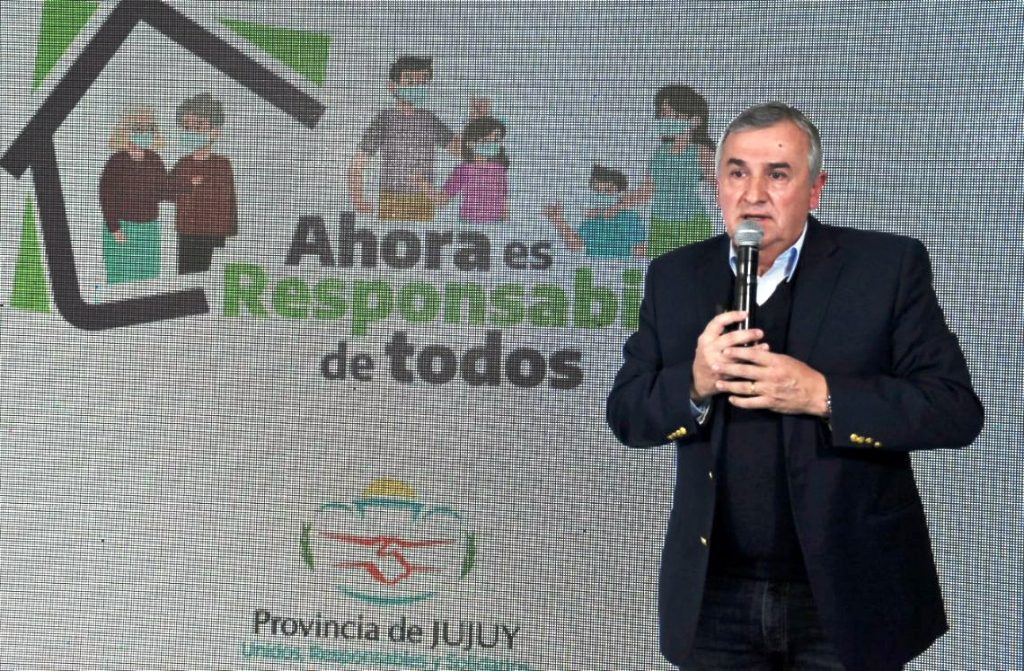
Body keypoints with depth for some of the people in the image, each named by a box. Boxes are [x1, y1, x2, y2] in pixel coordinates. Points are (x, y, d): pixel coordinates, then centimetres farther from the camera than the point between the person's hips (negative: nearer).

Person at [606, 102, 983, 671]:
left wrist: (823, 395, -23)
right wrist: (694, 384, -18)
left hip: (849, 599, -3)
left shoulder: (889, 265, -6)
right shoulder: (675, 277, 4)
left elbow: (958, 409, -11)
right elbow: (625, 414, 3)